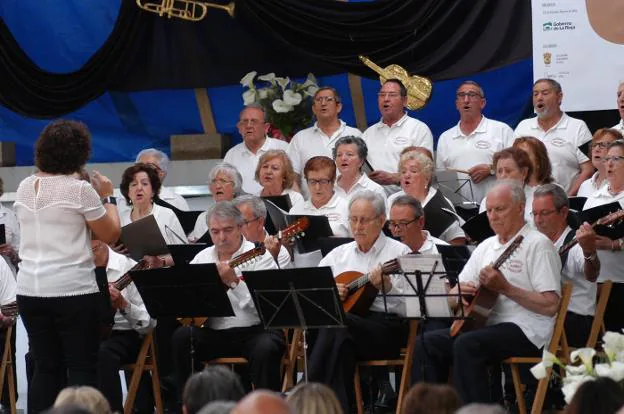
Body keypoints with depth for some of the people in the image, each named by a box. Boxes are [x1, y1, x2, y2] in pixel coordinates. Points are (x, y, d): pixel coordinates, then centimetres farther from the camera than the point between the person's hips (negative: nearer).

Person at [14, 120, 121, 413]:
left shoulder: (25, 187, 8)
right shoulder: (80, 189, -11)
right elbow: (111, 235, -5)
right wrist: (107, 197, 8)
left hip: (30, 290, 6)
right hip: (73, 290, -6)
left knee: (46, 368, 9)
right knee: (82, 368, 0)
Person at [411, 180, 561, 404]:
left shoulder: (538, 245, -5)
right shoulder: (486, 246, 18)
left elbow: (551, 306, -13)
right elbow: (452, 298, 19)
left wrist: (505, 288, -19)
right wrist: (459, 292, -6)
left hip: (525, 330, -8)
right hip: (485, 325, 8)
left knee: (466, 345, -32)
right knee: (426, 343, -11)